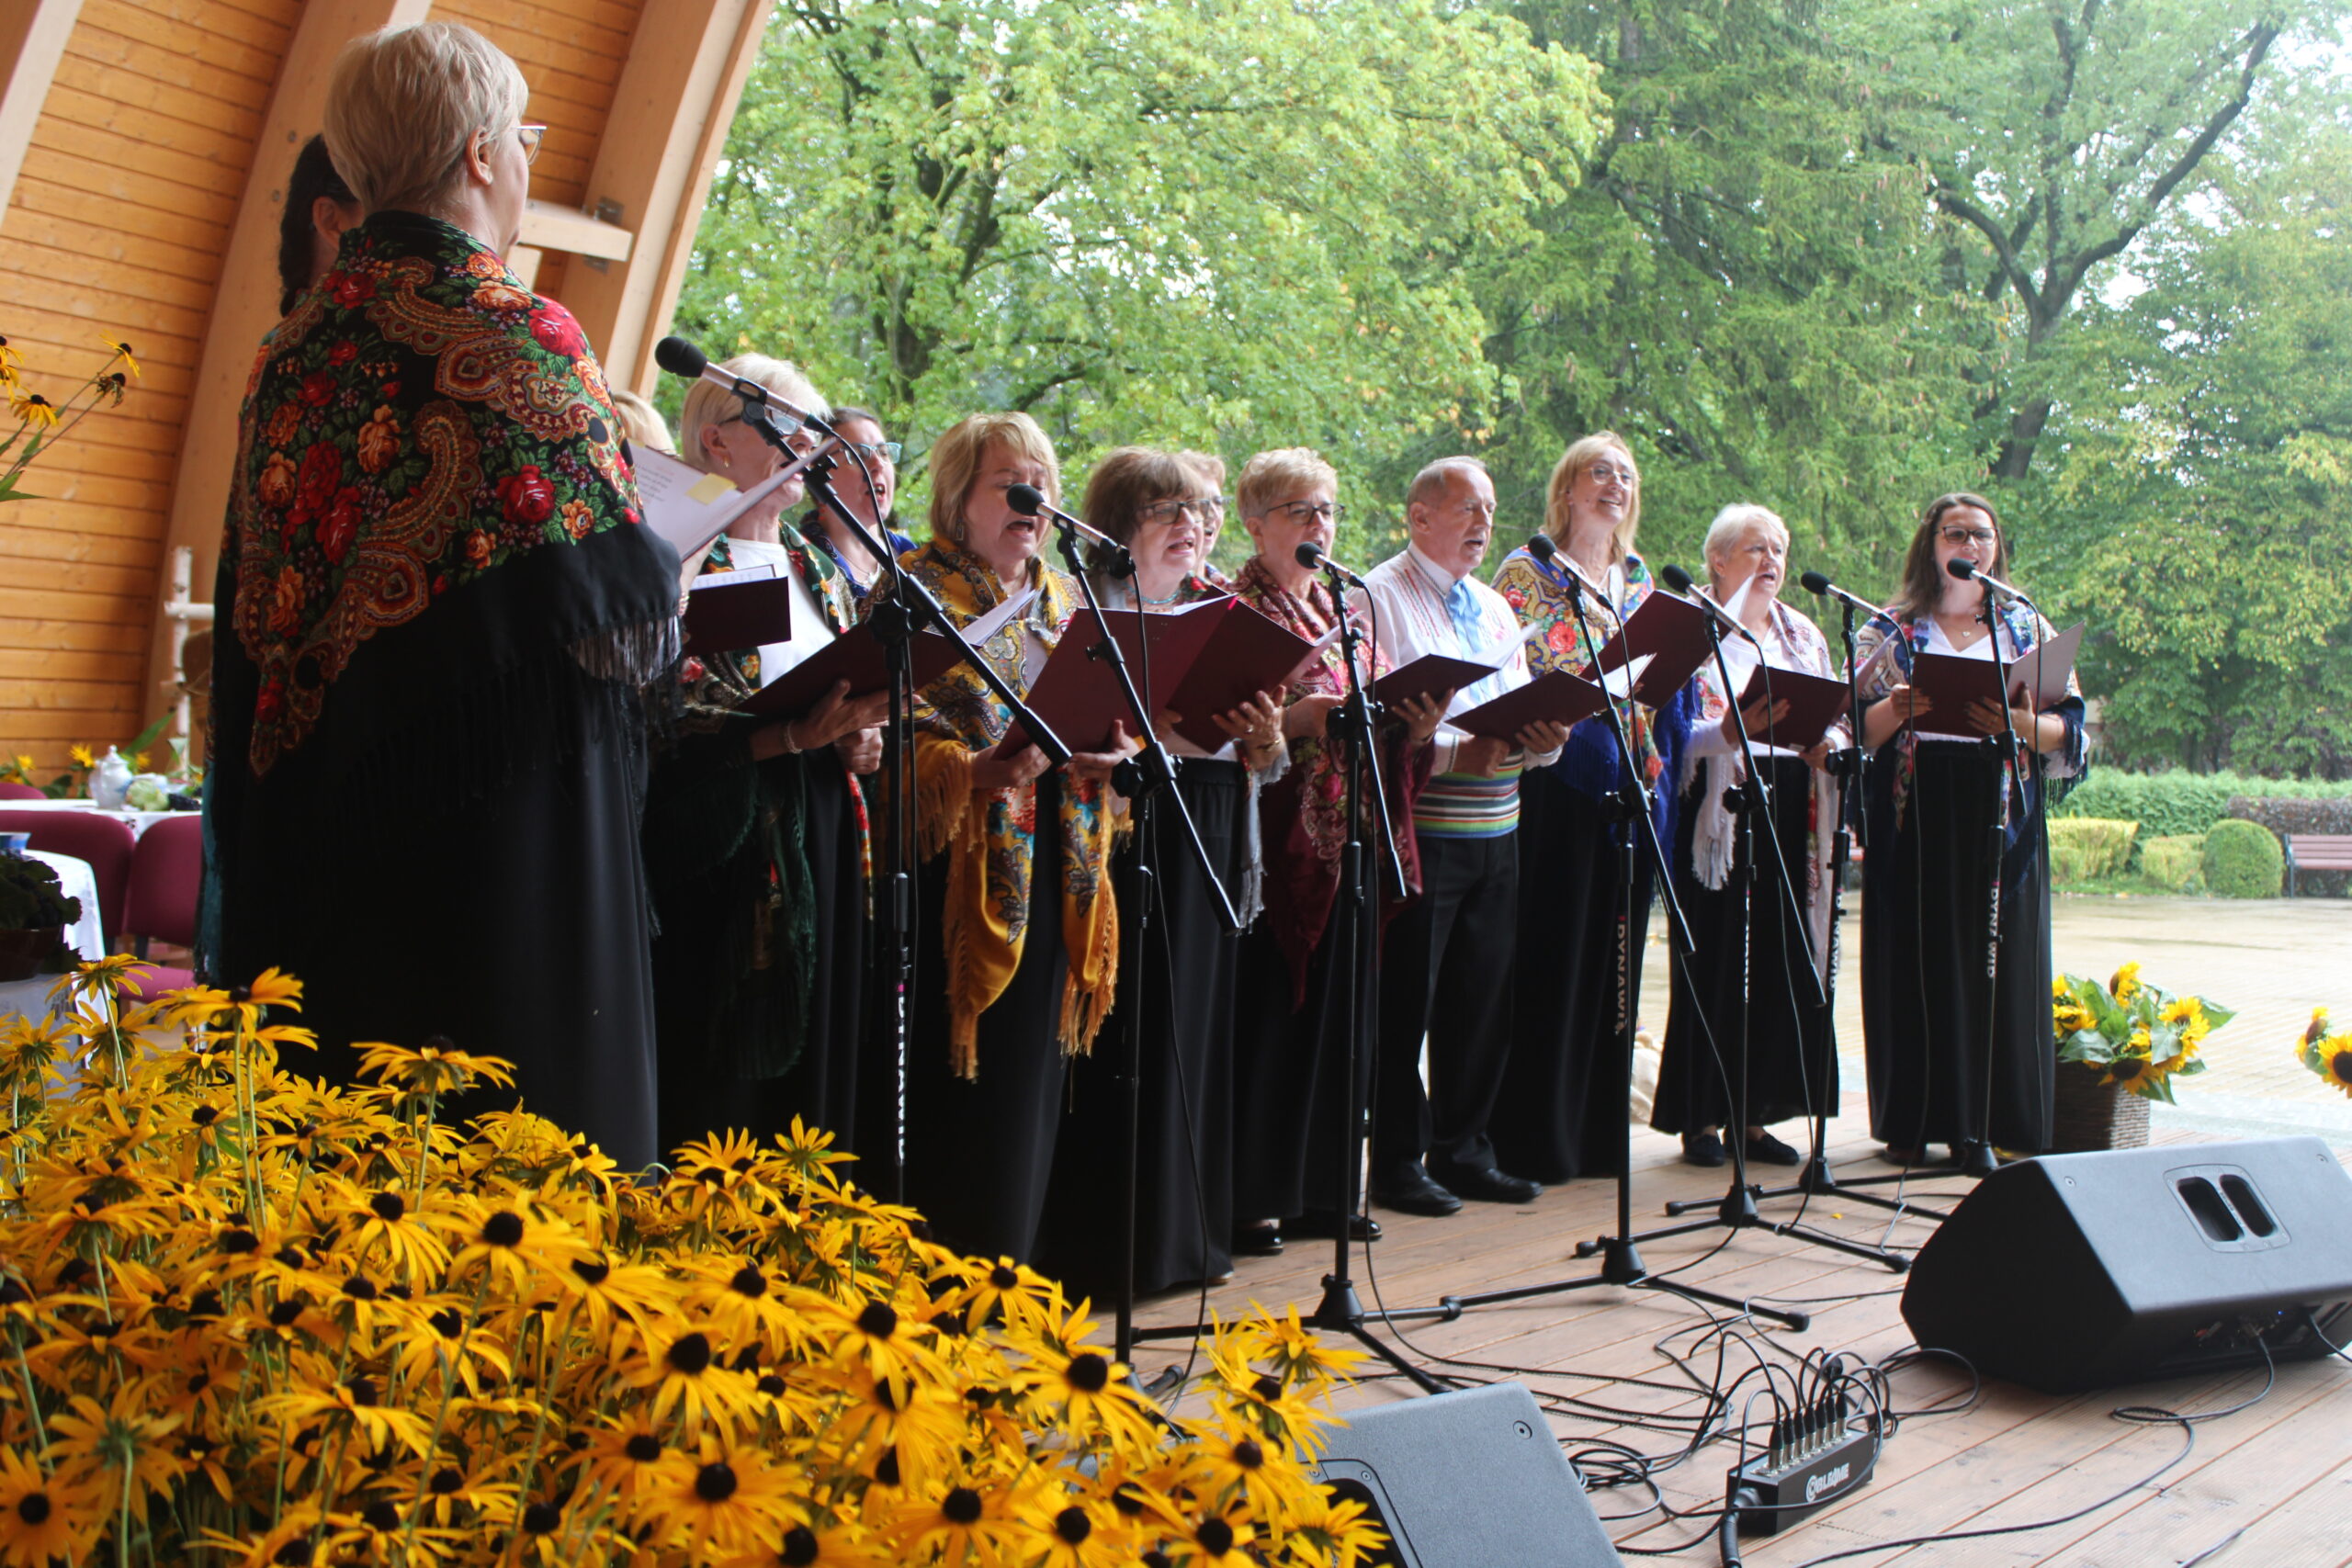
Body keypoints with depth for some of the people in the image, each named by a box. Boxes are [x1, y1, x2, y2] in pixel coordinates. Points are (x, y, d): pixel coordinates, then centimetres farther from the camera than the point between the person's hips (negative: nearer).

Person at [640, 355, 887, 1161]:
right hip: (722, 845, -7)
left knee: (812, 1060, 7)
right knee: (720, 1086, -5)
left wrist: (856, 739, 1)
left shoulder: (820, 569, 17)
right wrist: (795, 736, -24)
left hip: (820, 844, 7)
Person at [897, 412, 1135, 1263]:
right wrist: (974, 772, -27)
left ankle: (1008, 1258, 16)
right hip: (958, 868, -6)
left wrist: (1105, 748, -5)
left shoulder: (1064, 598, 17)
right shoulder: (919, 590, -3)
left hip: (1049, 871, 6)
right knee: (955, 1073, -6)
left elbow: (1100, 714, 18)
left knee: (1030, 1069, 7)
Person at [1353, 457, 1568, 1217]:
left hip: (1495, 833, 7)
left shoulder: (1494, 608, 19)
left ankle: (1461, 1149, 22)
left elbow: (1521, 713, 17)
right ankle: (1397, 1162, 6)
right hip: (1419, 830, -7)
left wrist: (1541, 740, -6)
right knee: (1404, 1003, -2)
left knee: (1480, 999, 11)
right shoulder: (1378, 599, -5)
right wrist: (1456, 754, -24)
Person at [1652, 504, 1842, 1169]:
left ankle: (1755, 1114, 12)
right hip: (1720, 809, -5)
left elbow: (1836, 719, 16)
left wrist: (1826, 741, -6)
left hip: (1791, 813, 6)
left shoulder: (1803, 634, 17)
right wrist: (1734, 729, -28)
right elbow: (1681, 732, -10)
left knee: (1781, 962, 4)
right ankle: (1701, 1119, 3)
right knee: (1715, 960, -5)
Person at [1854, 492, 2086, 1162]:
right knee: (1916, 961, -3)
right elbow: (1857, 727, 3)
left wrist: (2018, 721, -15)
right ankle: (1912, 1123, 2)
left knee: (1997, 962, -2)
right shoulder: (1889, 630, 10)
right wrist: (1895, 710, -18)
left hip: (1998, 814, 1)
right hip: (1916, 815, -1)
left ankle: (1987, 1121, 4)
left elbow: (2069, 728, 5)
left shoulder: (2029, 629, 12)